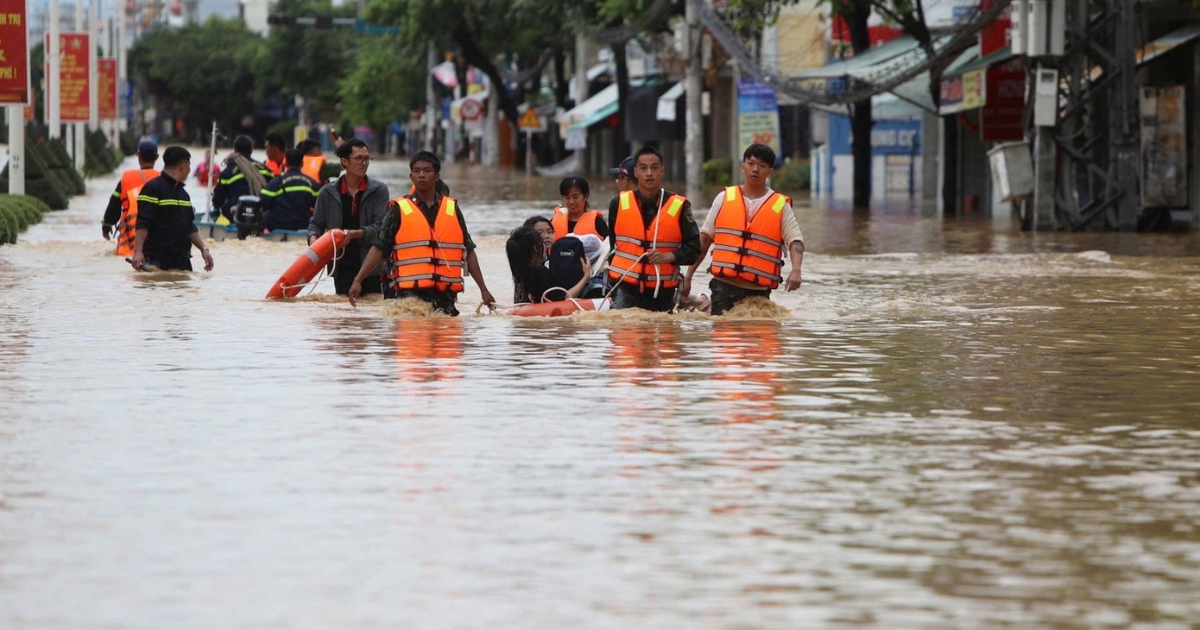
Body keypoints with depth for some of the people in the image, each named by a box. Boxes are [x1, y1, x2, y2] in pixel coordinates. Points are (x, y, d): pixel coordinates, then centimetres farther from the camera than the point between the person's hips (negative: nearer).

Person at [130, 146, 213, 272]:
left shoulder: (183, 194, 19)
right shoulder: (153, 188, -7)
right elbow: (142, 224, -15)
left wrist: (203, 249, 15)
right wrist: (138, 251, -23)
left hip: (182, 261, 8)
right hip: (157, 261, -8)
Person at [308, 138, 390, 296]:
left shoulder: (378, 190, 2)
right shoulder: (328, 192, 7)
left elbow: (380, 227, -5)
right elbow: (316, 224, 14)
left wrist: (354, 234, -20)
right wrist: (313, 238, -8)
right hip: (342, 267, 1)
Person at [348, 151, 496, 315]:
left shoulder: (452, 209, 12)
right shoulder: (399, 210, 5)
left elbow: (468, 252, 16)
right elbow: (378, 248, 1)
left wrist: (483, 289, 14)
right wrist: (358, 280, -9)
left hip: (445, 294, 2)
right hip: (410, 293, -2)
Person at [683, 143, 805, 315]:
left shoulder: (780, 206, 4)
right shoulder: (724, 198, 9)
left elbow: (795, 241, -1)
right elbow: (705, 238, 12)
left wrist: (796, 270, -20)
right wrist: (689, 275, 9)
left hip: (758, 290, 0)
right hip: (723, 286, 0)